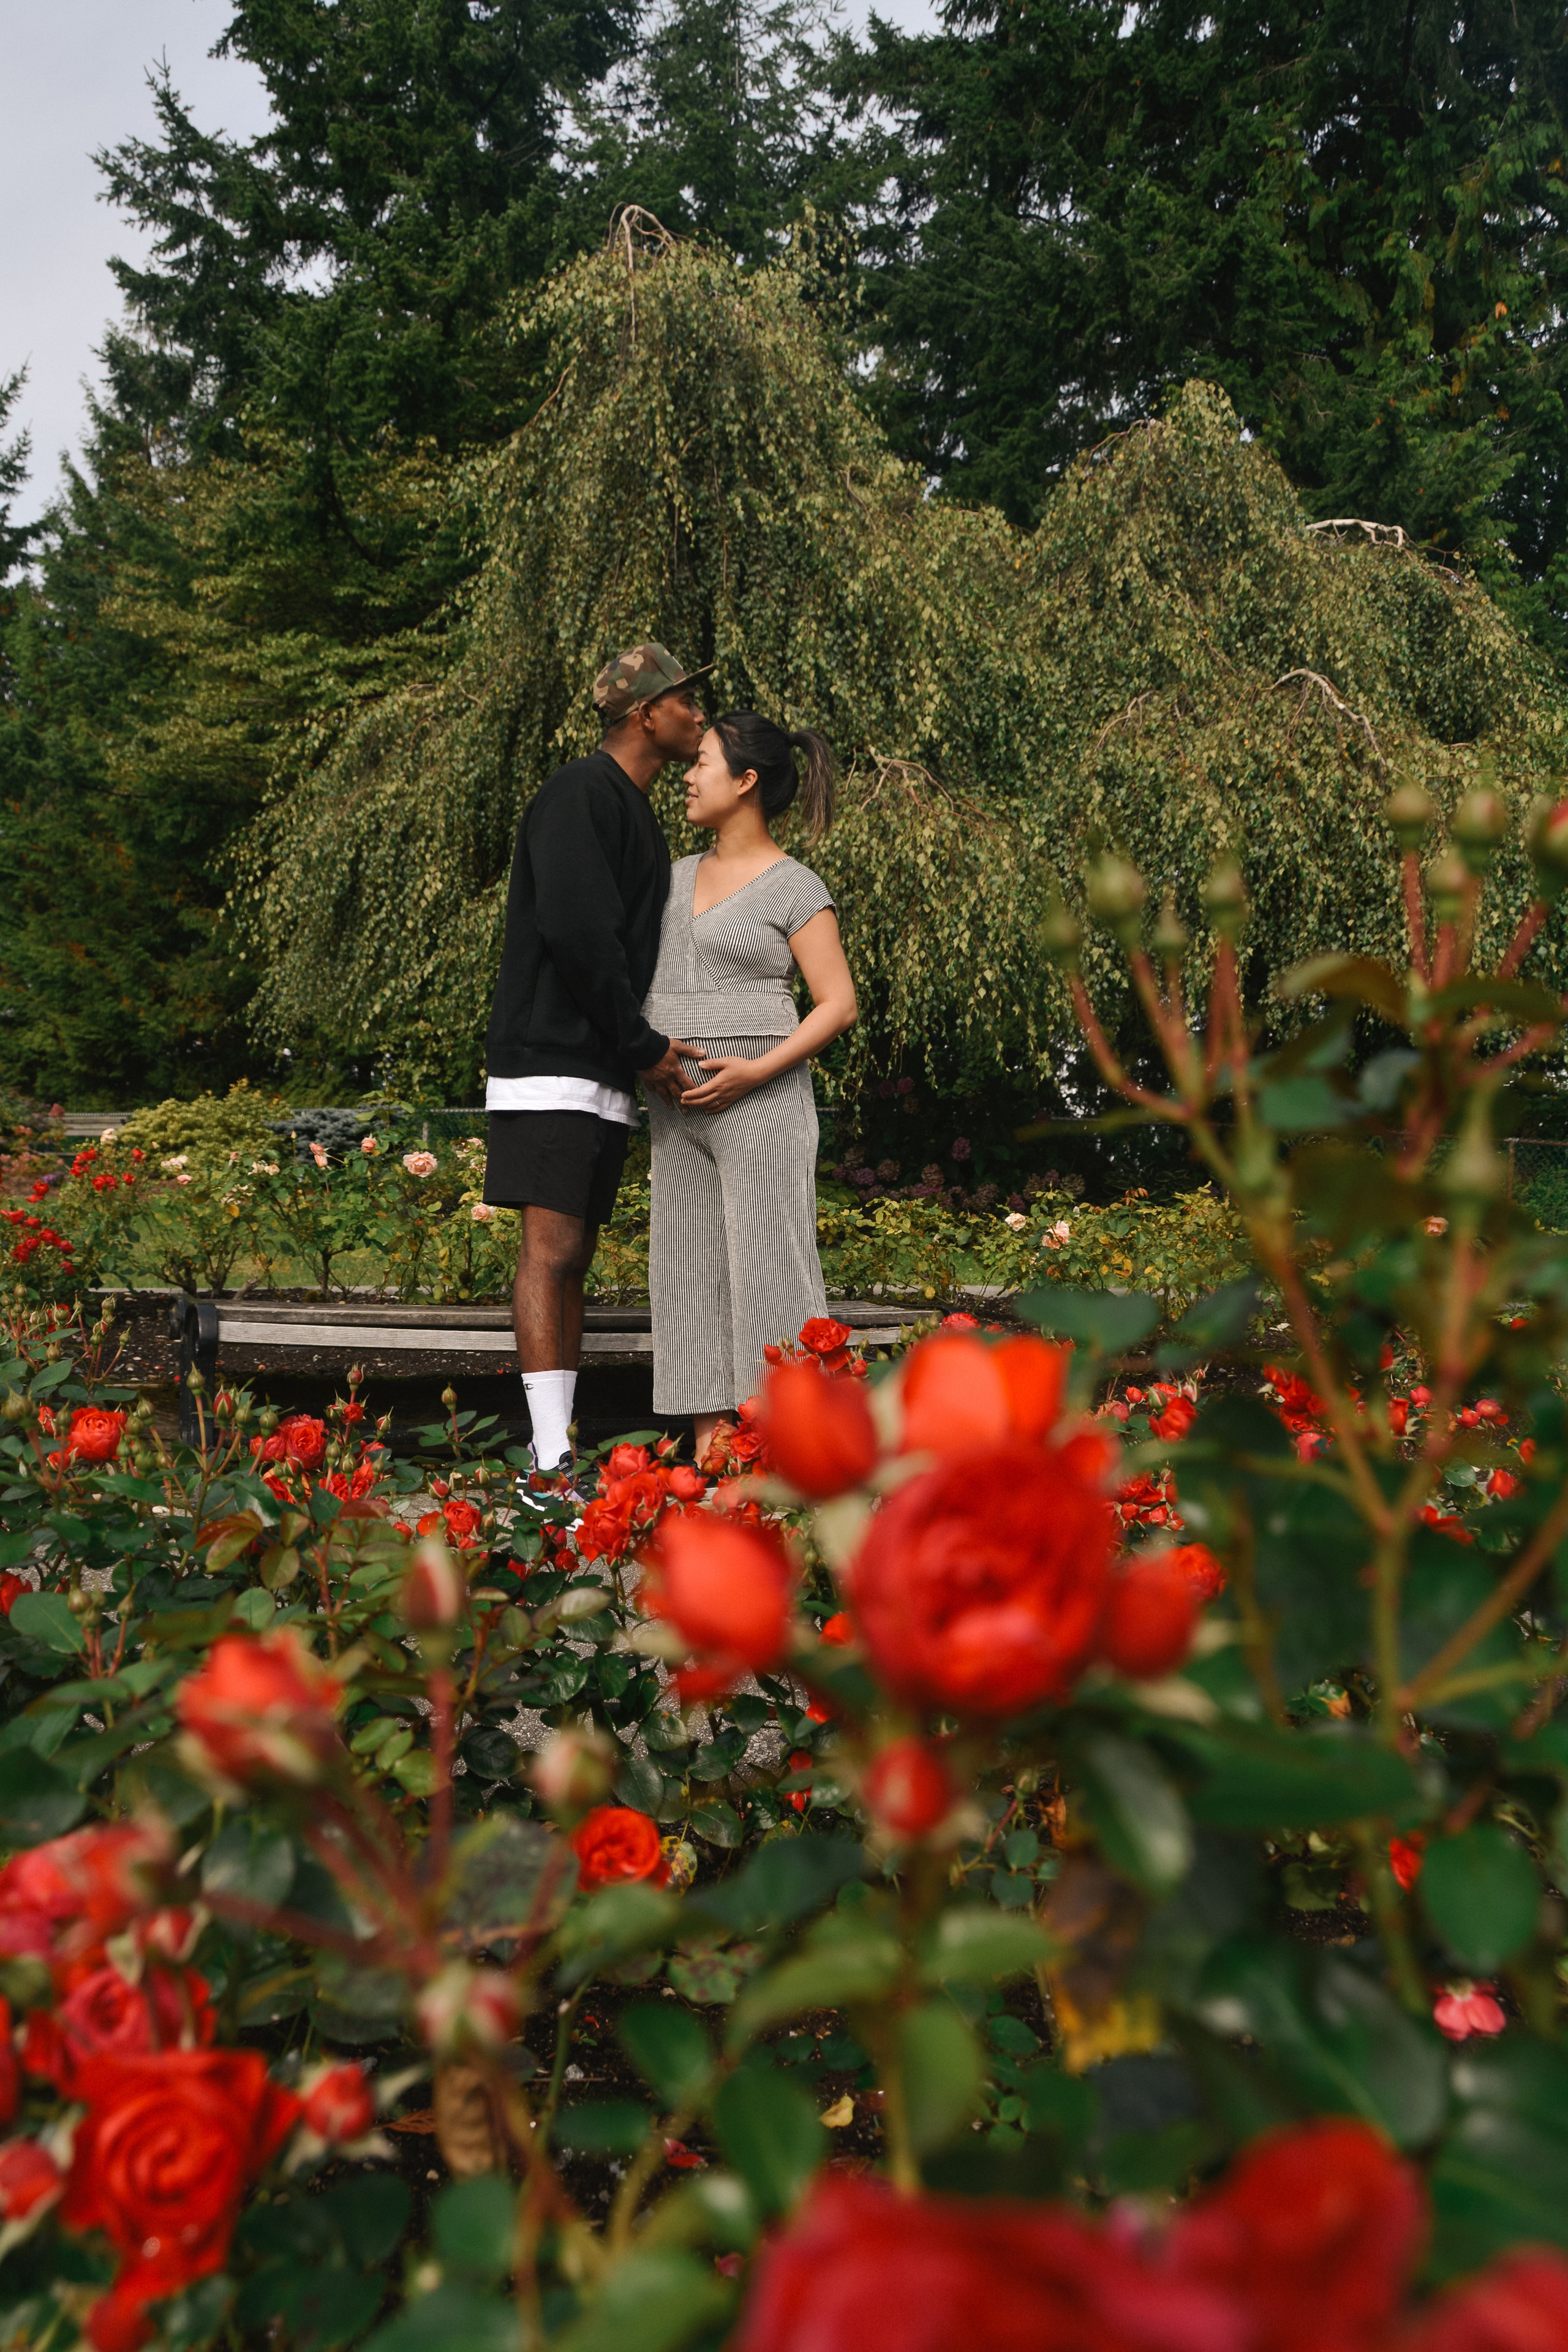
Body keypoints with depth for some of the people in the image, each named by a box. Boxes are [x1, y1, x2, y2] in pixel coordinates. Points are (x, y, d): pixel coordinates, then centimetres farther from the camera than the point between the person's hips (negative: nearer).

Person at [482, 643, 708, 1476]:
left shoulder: (635, 812, 23)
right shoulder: (580, 793, -7)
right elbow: (576, 931, -19)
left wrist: (644, 1048, 11)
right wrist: (644, 1046, -14)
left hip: (607, 1076, 9)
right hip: (552, 1062, -9)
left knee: (575, 1254, 7)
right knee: (551, 1246, -11)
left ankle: (560, 1448, 10)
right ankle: (552, 1460, -11)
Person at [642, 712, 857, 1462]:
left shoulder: (795, 889, -4)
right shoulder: (678, 876, 16)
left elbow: (839, 1005, -8)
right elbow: (639, 973, 24)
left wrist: (757, 1070, -18)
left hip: (757, 1099, -7)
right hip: (676, 1104, 7)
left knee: (766, 1270, -7)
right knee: (689, 1270, 7)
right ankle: (709, 1451, 13)